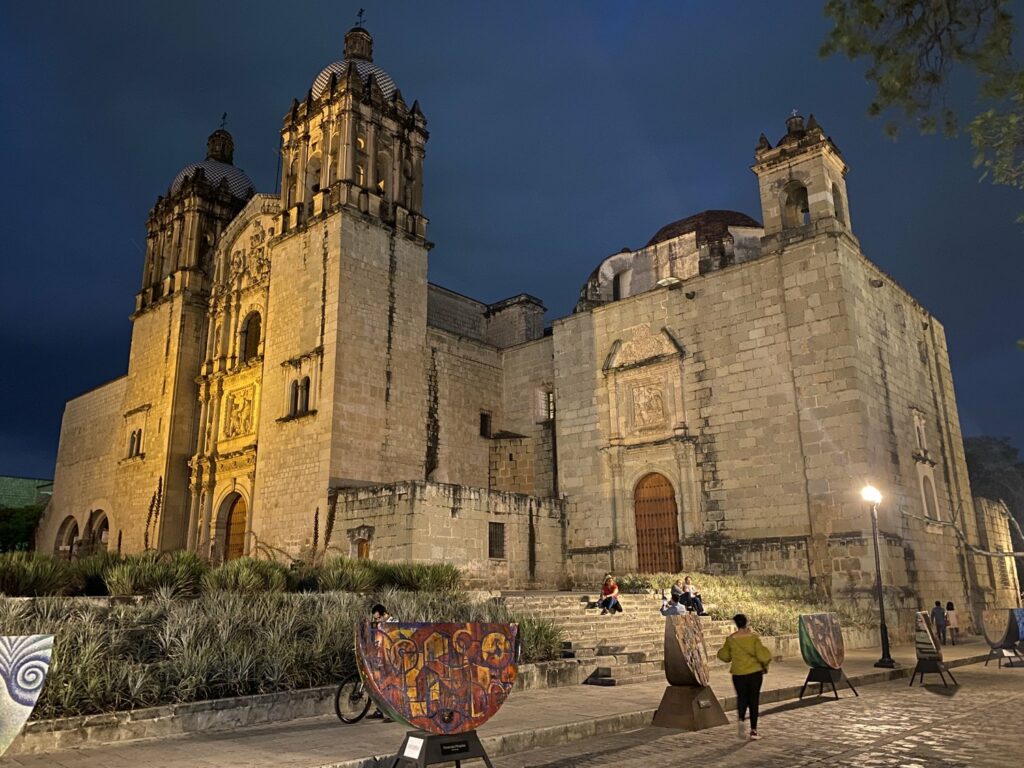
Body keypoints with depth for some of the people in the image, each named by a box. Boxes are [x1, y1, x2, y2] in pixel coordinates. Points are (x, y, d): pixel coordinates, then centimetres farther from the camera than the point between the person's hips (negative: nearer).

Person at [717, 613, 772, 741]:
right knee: (754, 700, 11)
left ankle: (741, 720, -14)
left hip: (738, 673, 1)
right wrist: (765, 665, 6)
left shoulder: (731, 639, -4)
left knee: (742, 697, 13)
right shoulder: (753, 637, -10)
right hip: (754, 672, -1)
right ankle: (753, 731, 12)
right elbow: (762, 655, -14)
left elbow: (724, 655, 5)